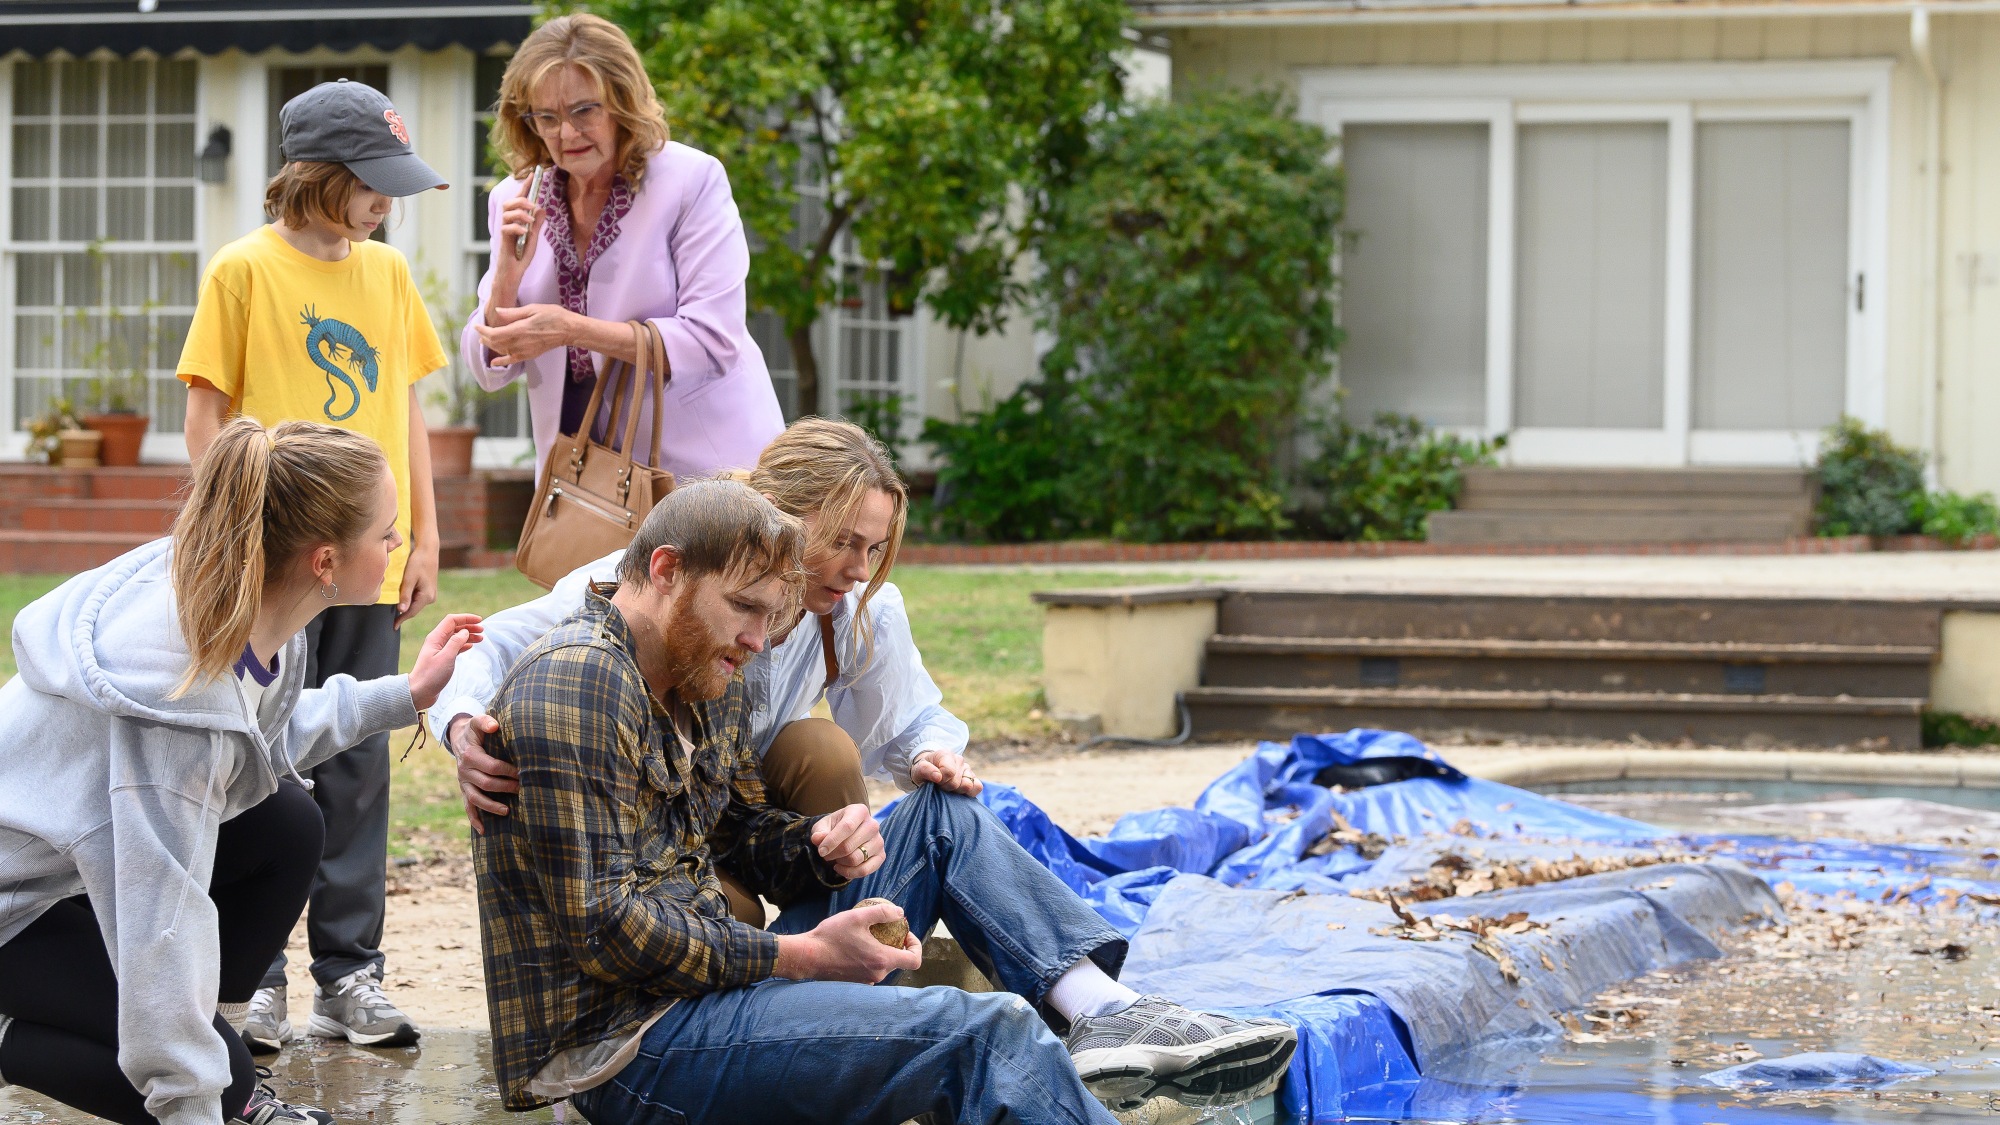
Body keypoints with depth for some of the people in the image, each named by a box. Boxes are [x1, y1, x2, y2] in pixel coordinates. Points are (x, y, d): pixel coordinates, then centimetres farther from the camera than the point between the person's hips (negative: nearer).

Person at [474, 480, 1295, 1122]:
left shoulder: (705, 682, 16)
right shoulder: (577, 686, -16)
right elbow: (603, 929, -22)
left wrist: (820, 849, 0)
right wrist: (798, 954, -17)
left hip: (717, 979, 11)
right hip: (621, 1043, -10)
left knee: (942, 818, 14)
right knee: (982, 1033, -26)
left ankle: (1103, 1011, -6)